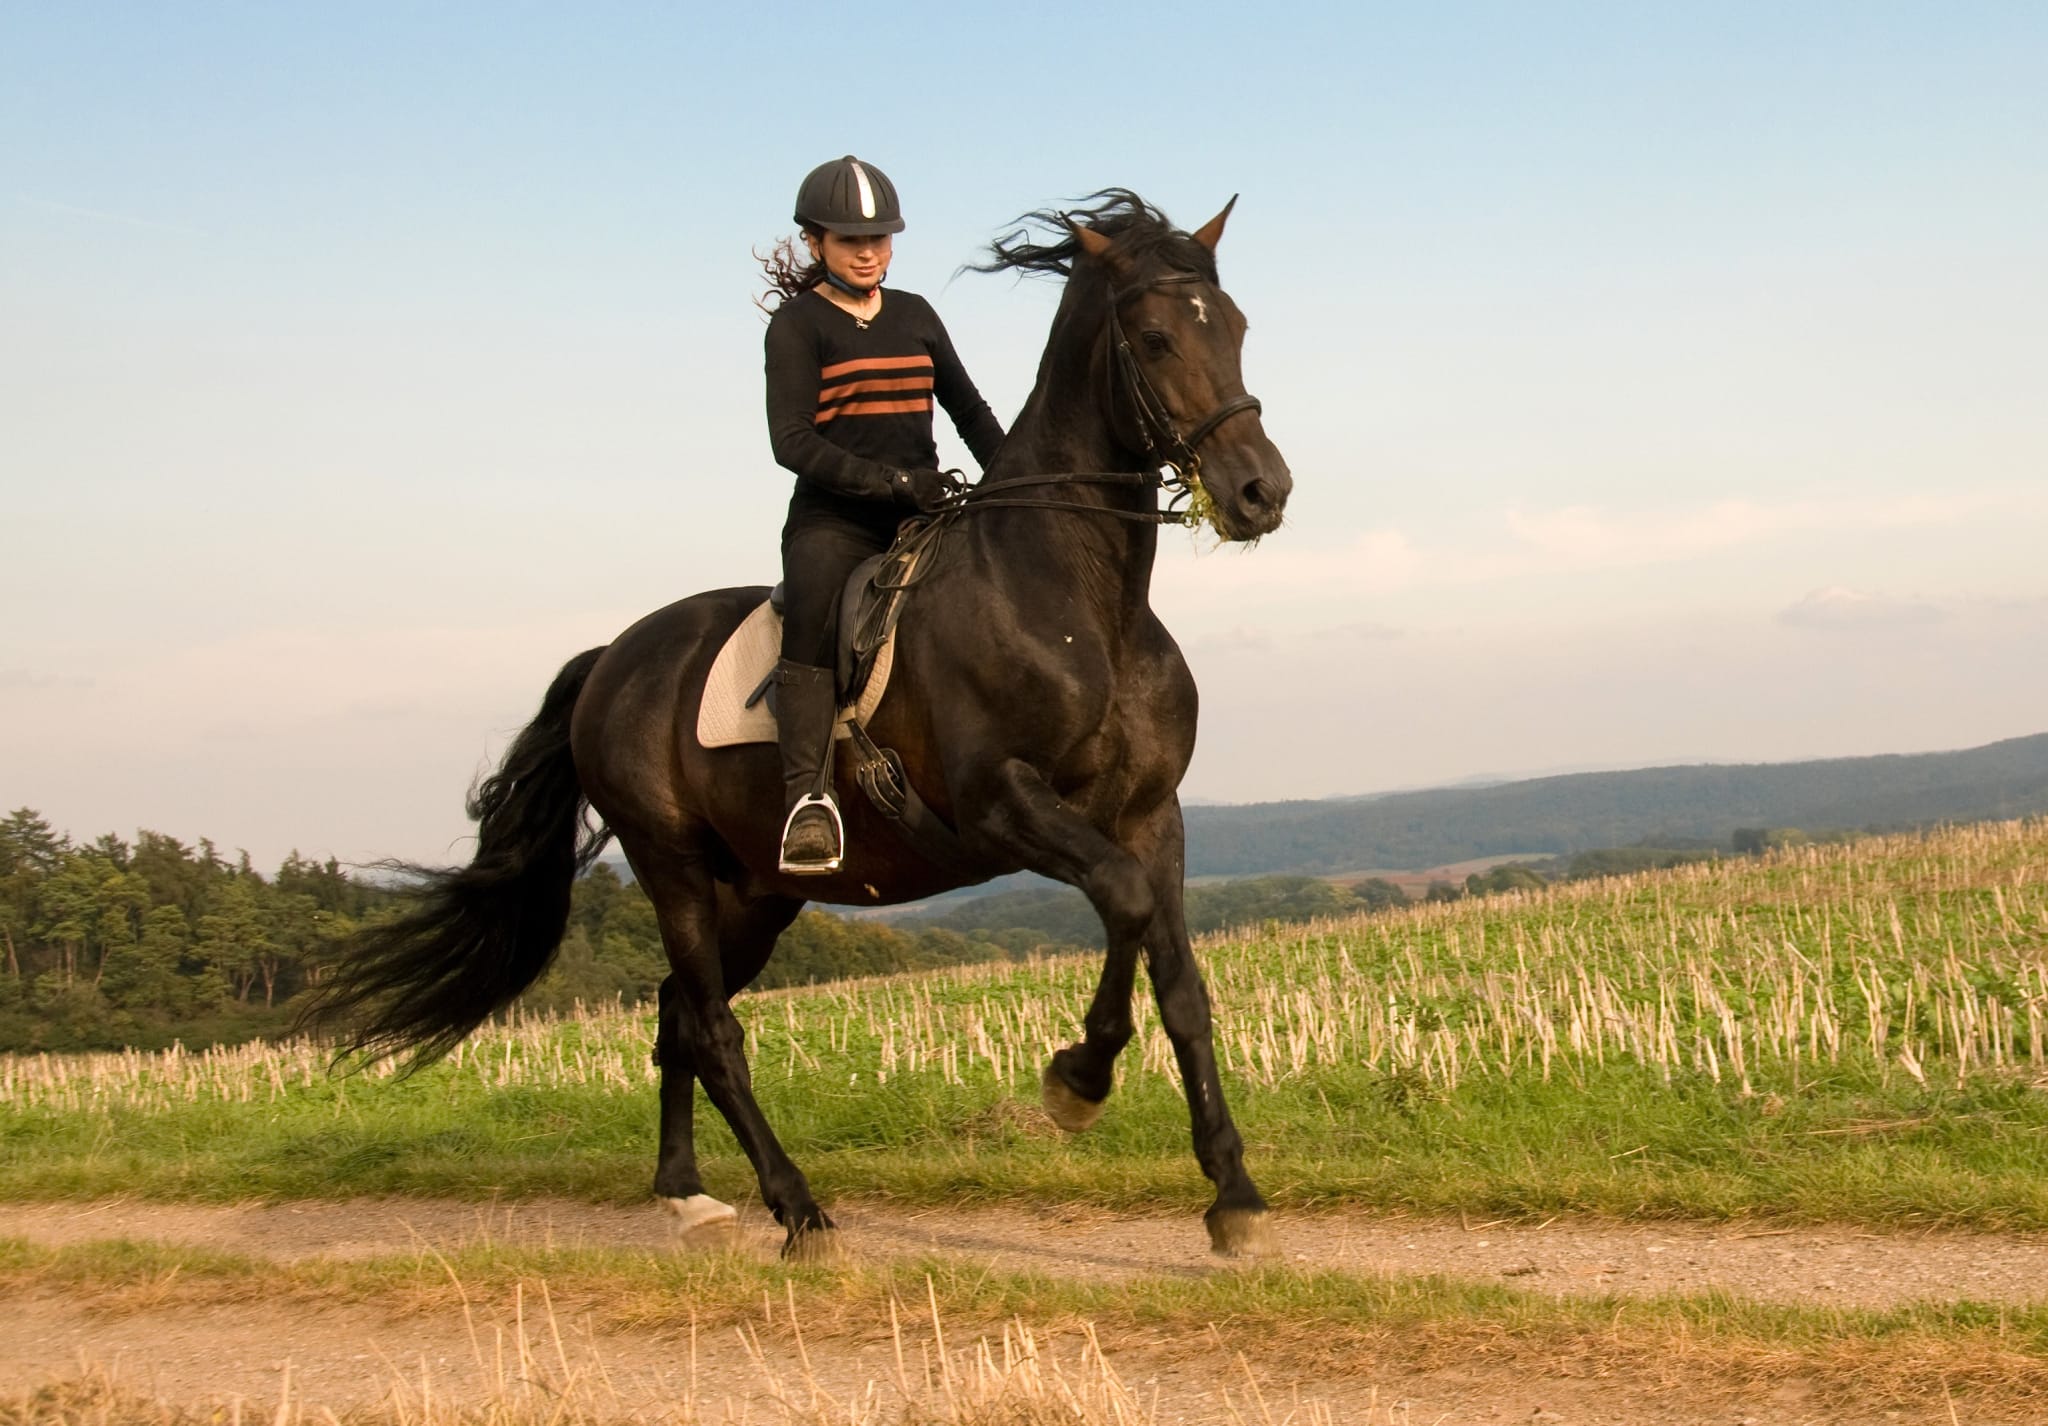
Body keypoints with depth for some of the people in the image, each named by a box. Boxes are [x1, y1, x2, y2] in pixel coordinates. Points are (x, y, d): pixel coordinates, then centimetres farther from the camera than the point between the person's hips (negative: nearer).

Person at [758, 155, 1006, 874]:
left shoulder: (914, 316, 16)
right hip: (834, 518, -5)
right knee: (814, 613, -31)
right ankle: (808, 794, -38)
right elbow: (792, 441, -9)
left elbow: (969, 409, 24)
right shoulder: (797, 323, 1)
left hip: (924, 511, 5)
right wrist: (892, 482, -19)